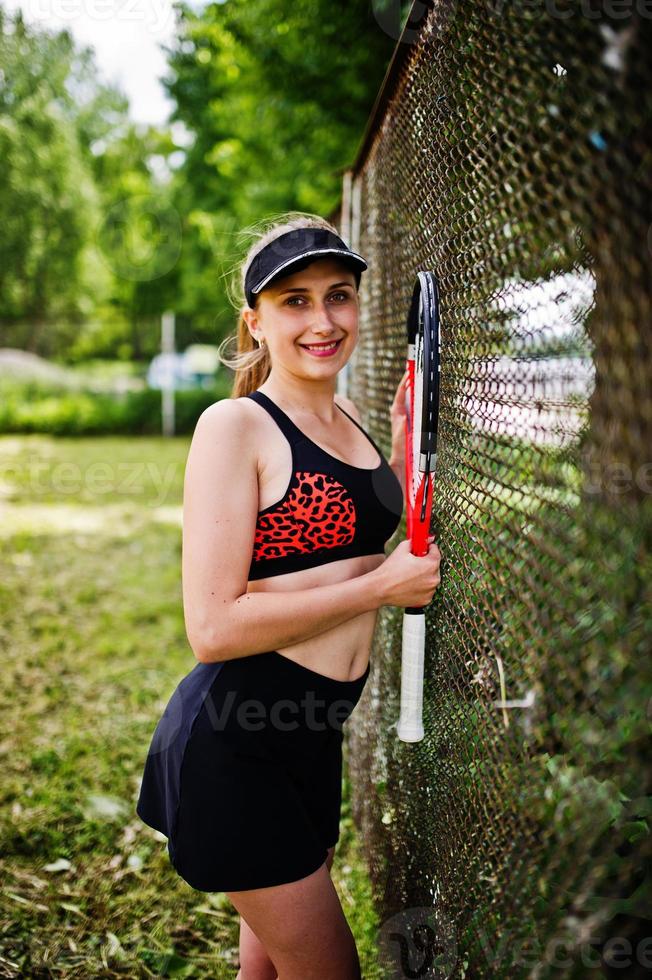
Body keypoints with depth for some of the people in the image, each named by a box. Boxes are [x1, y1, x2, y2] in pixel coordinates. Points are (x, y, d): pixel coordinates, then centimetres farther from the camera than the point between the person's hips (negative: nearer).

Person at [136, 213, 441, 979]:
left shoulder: (348, 419, 7)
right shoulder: (234, 426, -17)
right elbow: (213, 627, -24)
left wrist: (403, 443, 9)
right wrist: (381, 586, -20)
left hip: (312, 731, 8)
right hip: (235, 741, -8)